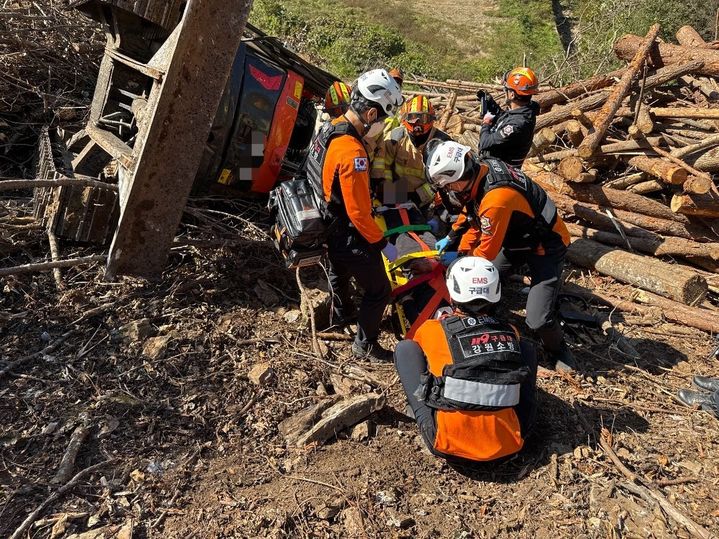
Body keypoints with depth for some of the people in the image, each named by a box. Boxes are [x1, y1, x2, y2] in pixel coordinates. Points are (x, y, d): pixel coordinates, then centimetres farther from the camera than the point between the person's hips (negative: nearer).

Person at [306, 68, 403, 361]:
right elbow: (359, 213, -29)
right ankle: (365, 345, 24)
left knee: (339, 272, 33)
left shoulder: (330, 127, -5)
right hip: (350, 238, -10)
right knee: (379, 292, 8)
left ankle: (341, 313, 58)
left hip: (328, 227, 10)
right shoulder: (352, 153, -34)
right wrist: (382, 243, -16)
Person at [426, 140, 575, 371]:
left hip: (545, 247, -9)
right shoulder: (481, 170, -10)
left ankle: (557, 349, 18)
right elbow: (471, 215, 6)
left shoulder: (496, 199, -37)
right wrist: (457, 244, 1)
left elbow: (488, 250, -24)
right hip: (517, 238, 9)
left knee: (538, 319, -14)